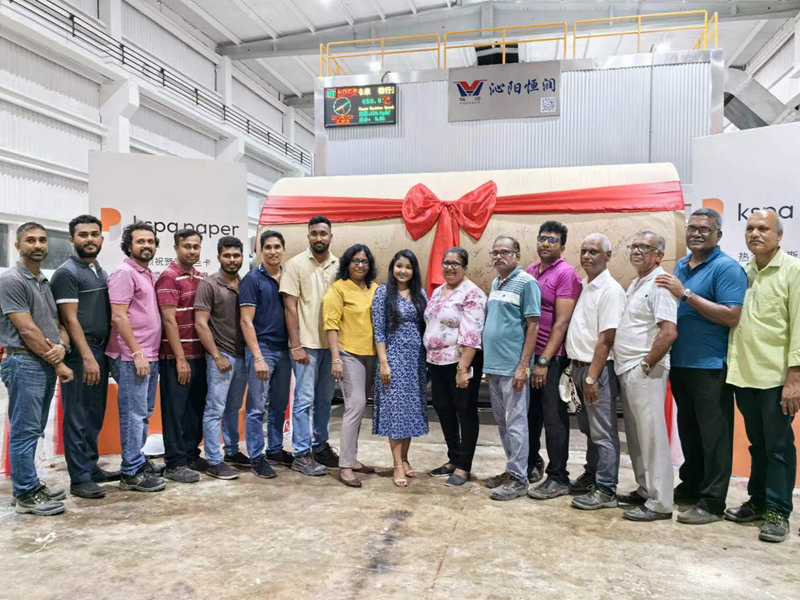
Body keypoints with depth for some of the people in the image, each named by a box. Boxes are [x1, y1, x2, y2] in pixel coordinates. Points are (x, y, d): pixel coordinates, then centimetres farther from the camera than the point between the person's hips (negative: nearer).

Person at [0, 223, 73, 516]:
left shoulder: (47, 283, 16)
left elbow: (59, 321, 16)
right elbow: (27, 330, -14)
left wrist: (62, 346, -7)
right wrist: (58, 363, -10)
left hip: (47, 365, 8)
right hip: (24, 363, -8)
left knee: (33, 431, 15)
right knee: (24, 431, -1)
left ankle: (30, 485, 25)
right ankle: (25, 495, 7)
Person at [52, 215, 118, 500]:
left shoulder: (100, 271, 15)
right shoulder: (67, 273, -9)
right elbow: (70, 319, -14)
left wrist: (104, 353, 12)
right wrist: (87, 357, -19)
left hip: (100, 351, 8)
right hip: (79, 353, -8)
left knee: (95, 415, 14)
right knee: (78, 418, -1)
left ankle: (91, 467, 26)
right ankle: (80, 479, 6)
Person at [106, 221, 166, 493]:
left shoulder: (150, 275, 17)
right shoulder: (124, 273, -9)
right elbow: (119, 317, -16)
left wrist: (151, 354, 15)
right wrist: (137, 353, -18)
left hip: (149, 356, 9)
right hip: (132, 357, -9)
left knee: (144, 413, 15)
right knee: (134, 414, -4)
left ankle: (137, 460, 27)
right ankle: (132, 473, 3)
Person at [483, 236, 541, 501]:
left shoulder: (526, 282, -8)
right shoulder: (495, 283, 15)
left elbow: (533, 325, -12)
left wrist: (523, 366, -17)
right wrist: (487, 361, 15)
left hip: (513, 367, -8)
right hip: (493, 365, 8)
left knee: (515, 423, -1)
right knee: (502, 422, 15)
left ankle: (518, 478, 9)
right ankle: (512, 469, 27)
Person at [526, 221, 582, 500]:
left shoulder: (566, 273, -9)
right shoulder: (530, 271, 11)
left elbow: (562, 322, -14)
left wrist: (544, 361, -17)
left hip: (553, 356, -6)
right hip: (529, 352, 6)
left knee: (553, 416, 1)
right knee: (531, 412, 14)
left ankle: (558, 478, 13)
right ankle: (531, 465, 31)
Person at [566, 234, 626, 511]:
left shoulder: (610, 290, -12)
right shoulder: (583, 287, 13)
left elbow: (606, 338, -17)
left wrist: (592, 377, -19)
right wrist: (574, 368, 13)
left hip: (598, 368, -8)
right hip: (579, 365, 8)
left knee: (603, 431, -1)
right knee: (588, 428, 18)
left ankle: (606, 490, 7)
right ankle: (591, 476, 31)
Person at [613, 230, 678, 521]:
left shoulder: (660, 284, -13)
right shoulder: (635, 284, 17)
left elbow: (669, 332, -22)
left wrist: (646, 364, -16)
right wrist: (626, 366, 14)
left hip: (645, 372, -10)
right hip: (626, 370, 10)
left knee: (652, 435, -4)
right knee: (635, 434, 16)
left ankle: (659, 503, 5)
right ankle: (645, 490, 28)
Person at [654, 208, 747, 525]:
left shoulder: (727, 268, -9)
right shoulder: (681, 266, 14)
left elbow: (731, 317, -20)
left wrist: (686, 294, -21)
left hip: (710, 366, -7)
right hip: (680, 364, 7)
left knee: (713, 435, 2)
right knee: (688, 431, 17)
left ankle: (712, 502, 11)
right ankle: (690, 487, 31)